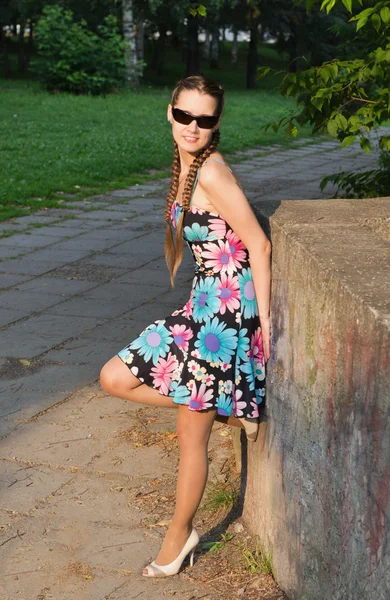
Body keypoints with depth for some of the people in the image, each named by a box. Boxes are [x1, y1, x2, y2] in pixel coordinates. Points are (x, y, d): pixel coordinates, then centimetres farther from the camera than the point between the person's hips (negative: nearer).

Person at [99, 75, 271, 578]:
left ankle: (179, 533, 25)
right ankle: (226, 409, 13)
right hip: (203, 305, 9)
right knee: (114, 378, 9)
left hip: (226, 308, -9)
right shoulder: (187, 167, 9)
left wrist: (264, 319, -17)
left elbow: (259, 245, -18)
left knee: (191, 433, 4)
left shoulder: (211, 171, -18)